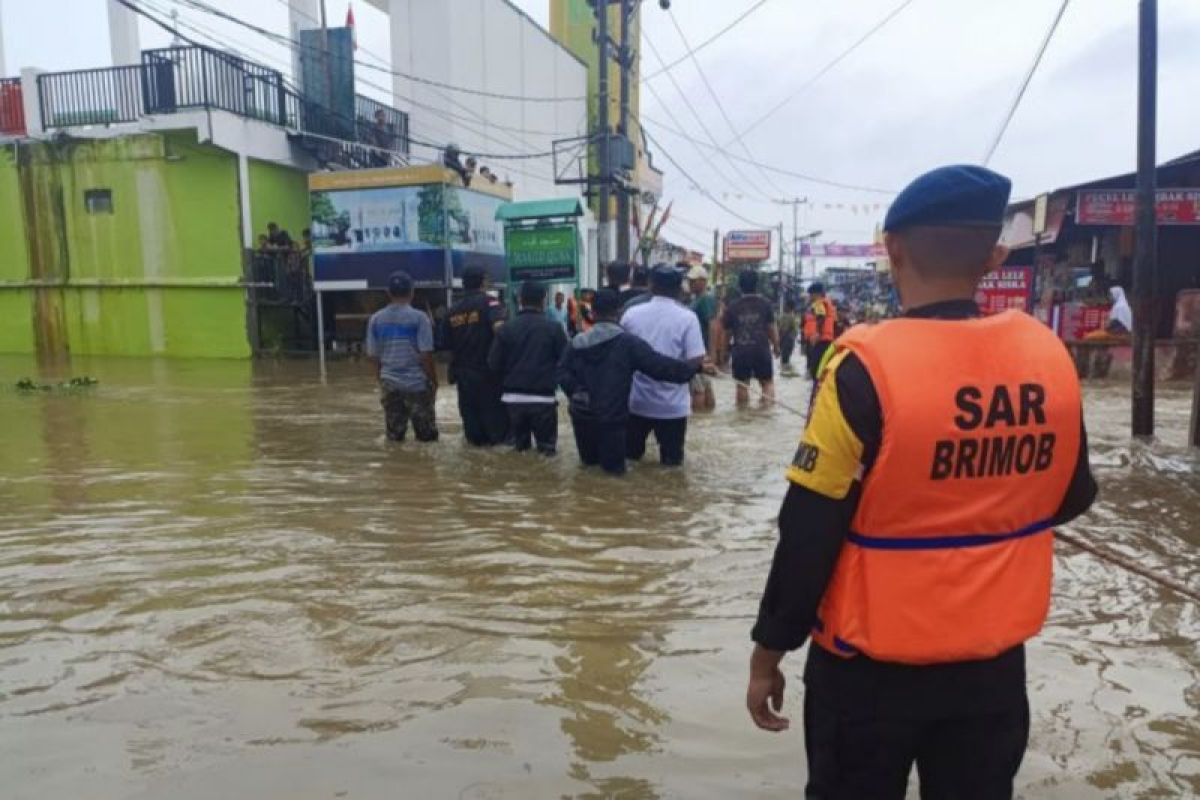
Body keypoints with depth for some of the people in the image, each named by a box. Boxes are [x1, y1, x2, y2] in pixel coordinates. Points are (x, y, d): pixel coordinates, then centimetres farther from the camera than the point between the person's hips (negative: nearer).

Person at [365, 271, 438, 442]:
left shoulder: (375, 319, 3)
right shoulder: (418, 317, -9)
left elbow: (373, 356, 8)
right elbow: (426, 355, -11)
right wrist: (434, 381, 1)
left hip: (389, 383, 4)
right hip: (417, 383, -4)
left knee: (394, 438, 13)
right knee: (427, 437, 7)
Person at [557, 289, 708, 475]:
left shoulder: (577, 342, 4)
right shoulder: (628, 342, -12)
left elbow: (563, 372, 1)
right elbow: (659, 365, -15)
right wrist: (694, 368, -8)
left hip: (582, 415, 5)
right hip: (610, 418, -5)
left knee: (589, 460, 26)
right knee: (614, 467, 11)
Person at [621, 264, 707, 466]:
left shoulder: (631, 313, -3)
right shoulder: (687, 317, -11)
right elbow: (696, 361, -16)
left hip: (637, 400, 3)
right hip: (673, 403, -3)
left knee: (630, 455, 20)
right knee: (671, 459, 10)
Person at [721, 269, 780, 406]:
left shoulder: (732, 306, 4)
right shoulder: (765, 304, 0)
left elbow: (726, 332, 7)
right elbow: (772, 328, 0)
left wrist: (727, 348, 24)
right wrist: (776, 346, 13)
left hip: (740, 351, 1)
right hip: (761, 349, -1)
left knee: (742, 384, 9)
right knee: (767, 381, 11)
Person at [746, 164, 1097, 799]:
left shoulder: (866, 366, -21)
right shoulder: (1048, 355, -7)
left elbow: (809, 533, -17)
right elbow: (1070, 498, 8)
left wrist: (769, 652, -5)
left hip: (872, 664, -4)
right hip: (995, 660, 4)